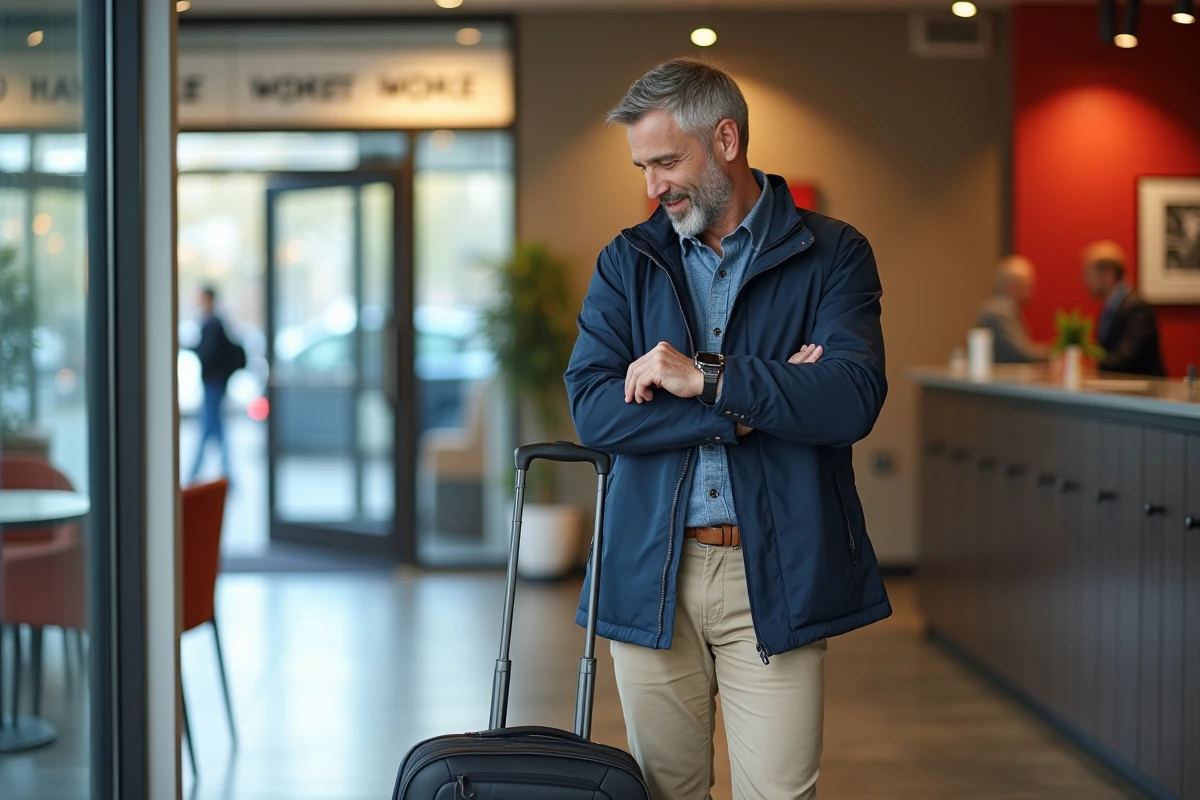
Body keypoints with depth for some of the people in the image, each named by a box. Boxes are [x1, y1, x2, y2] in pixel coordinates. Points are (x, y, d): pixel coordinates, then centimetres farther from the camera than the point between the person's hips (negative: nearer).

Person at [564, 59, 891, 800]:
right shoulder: (626, 262, 10)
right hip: (650, 574, 3)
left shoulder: (831, 254, 3)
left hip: (775, 574, -2)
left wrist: (707, 378, -14)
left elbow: (853, 399, -14)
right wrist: (756, 401, -11)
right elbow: (593, 408, -5)